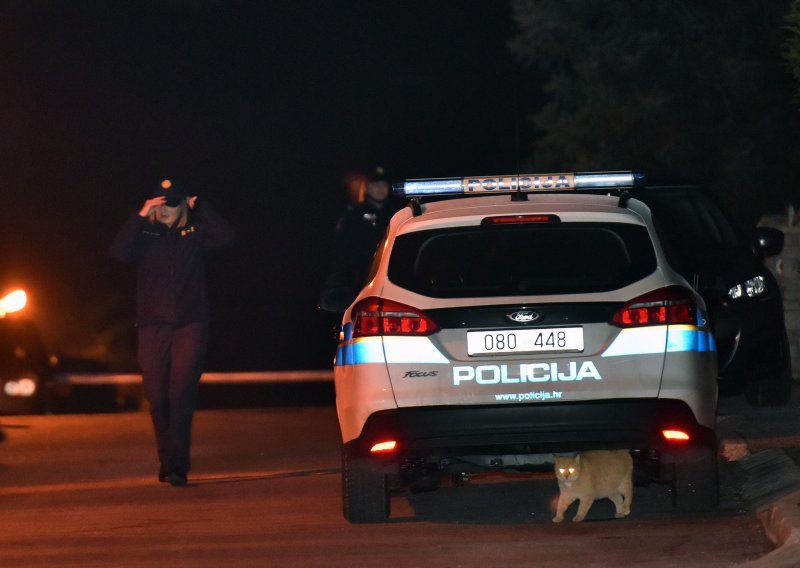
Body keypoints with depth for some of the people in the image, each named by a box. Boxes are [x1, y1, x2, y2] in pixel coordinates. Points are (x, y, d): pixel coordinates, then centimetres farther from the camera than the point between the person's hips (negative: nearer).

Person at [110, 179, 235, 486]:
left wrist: (200, 208, -6)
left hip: (190, 325, -1)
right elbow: (119, 251, -11)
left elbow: (225, 236, -8)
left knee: (182, 394, -13)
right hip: (153, 327, 2)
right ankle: (167, 462, 18)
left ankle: (177, 466, -17)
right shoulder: (145, 234, 6)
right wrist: (141, 217, -17)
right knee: (157, 399, 3)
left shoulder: (195, 232, 7)